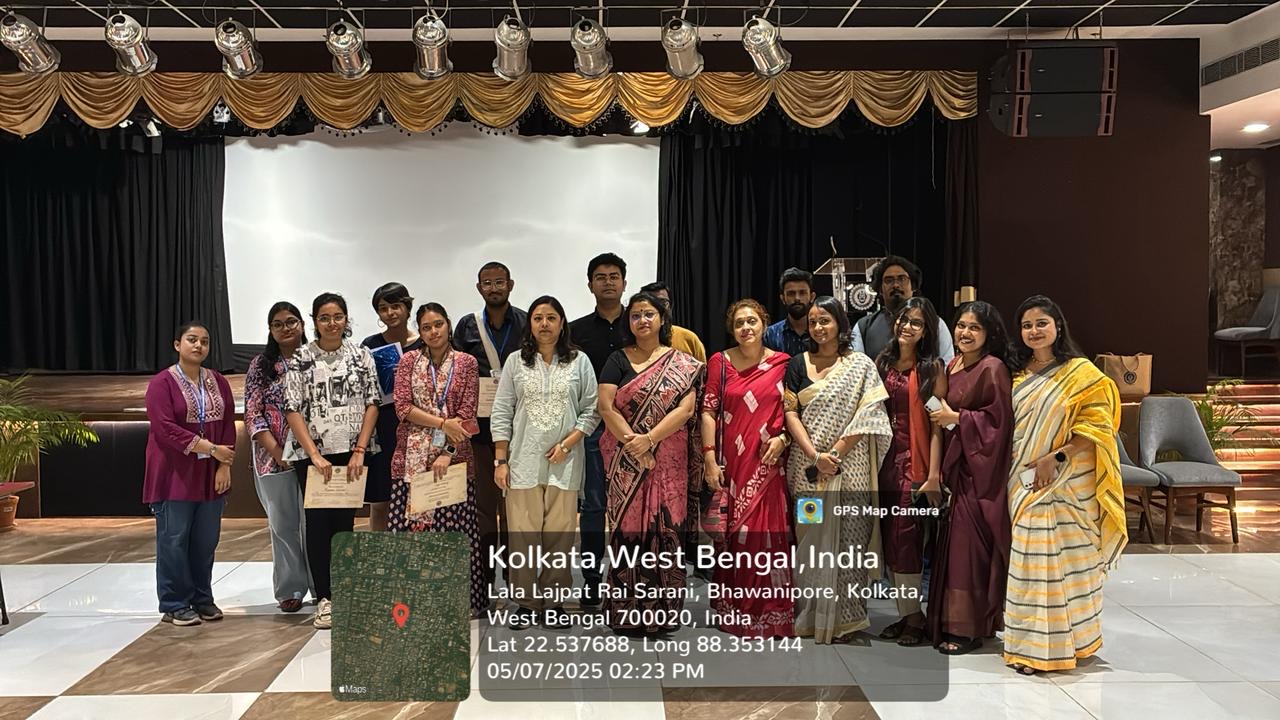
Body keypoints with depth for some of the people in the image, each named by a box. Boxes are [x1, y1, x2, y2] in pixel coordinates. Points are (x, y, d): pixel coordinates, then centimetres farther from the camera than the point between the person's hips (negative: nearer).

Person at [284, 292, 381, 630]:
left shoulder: (361, 355, 4)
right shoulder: (300, 359, 0)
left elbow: (372, 403, 1)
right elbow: (292, 409, -4)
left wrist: (359, 451, -7)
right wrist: (315, 455, -12)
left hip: (352, 453, 1)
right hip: (311, 454, -1)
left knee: (345, 520, 5)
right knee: (318, 522, 0)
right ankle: (324, 598, 10)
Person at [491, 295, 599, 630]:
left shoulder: (579, 361, 5)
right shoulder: (516, 362, 6)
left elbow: (591, 411, 3)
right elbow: (502, 414, 6)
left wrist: (567, 444, -9)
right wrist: (500, 461, 1)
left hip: (565, 462, 0)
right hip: (523, 461, 1)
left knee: (560, 533, 2)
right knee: (523, 534, 2)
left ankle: (553, 602, 14)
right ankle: (525, 603, 14)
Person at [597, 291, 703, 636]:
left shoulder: (682, 363, 5)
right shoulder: (618, 360, 7)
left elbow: (686, 408, -6)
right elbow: (606, 406, -3)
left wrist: (650, 439, -17)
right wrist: (633, 444, -14)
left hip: (668, 462, 0)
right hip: (626, 462, 0)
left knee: (665, 528, 0)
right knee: (628, 527, 1)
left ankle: (661, 611, 10)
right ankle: (626, 611, 9)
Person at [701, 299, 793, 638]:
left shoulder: (783, 364, 4)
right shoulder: (720, 362, 4)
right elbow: (709, 410, 1)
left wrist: (782, 438, -9)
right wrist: (709, 458, -6)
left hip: (767, 464, 0)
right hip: (730, 465, 0)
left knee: (767, 535, -3)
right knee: (732, 534, 5)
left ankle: (768, 613, 9)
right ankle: (732, 610, 19)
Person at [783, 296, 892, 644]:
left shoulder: (861, 365, 2)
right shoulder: (798, 364, 9)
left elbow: (866, 417, -5)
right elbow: (791, 413, 2)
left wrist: (835, 454, -13)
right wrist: (814, 455, -11)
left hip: (848, 466, -2)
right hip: (807, 466, 2)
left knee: (847, 536, -2)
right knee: (810, 536, 6)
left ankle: (844, 617, 9)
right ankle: (810, 615, 17)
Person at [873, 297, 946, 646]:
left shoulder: (932, 369, -3)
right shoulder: (883, 363, 10)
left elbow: (938, 425, -8)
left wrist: (933, 474, -15)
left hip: (915, 460, -5)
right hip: (886, 457, 5)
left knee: (905, 536, -6)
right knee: (890, 537, 7)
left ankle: (915, 616, 9)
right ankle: (906, 614, 18)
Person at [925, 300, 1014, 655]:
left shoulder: (993, 368, -11)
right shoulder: (953, 367, 14)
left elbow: (1000, 418, -16)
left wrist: (956, 418, -12)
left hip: (981, 467, -8)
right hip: (956, 464, 8)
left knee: (969, 543, -5)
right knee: (953, 540, 10)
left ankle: (969, 628, 4)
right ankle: (949, 622, 18)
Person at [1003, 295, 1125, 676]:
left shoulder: (1081, 372, -5)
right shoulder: (1018, 375, 10)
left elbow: (1097, 424, -10)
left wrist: (1057, 456, -18)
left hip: (1067, 486, -4)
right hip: (1025, 484, 4)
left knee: (1066, 560, 1)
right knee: (1029, 561, 6)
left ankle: (1066, 640, 14)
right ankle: (1031, 643, 15)